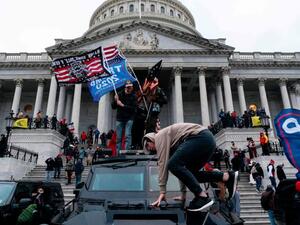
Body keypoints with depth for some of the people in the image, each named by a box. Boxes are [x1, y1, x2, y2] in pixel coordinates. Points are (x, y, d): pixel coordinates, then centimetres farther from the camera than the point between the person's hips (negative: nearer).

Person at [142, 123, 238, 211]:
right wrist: (183, 194, 27)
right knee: (189, 173, 14)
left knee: (173, 165, -14)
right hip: (208, 139, 10)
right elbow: (182, 166, 27)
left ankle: (202, 197, -12)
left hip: (201, 137, -10)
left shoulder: (160, 136, 4)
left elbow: (163, 163, -6)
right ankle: (228, 176, 9)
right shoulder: (171, 145, 28)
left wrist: (162, 192, -5)